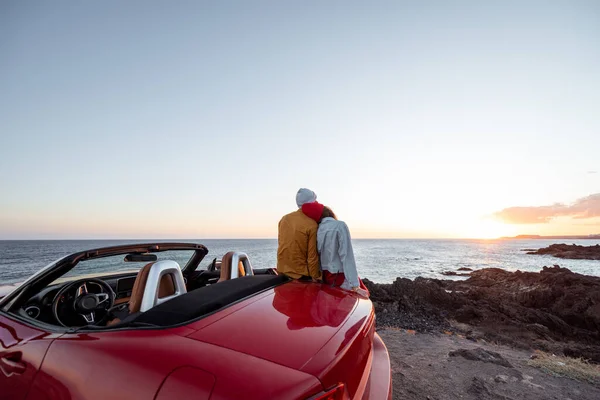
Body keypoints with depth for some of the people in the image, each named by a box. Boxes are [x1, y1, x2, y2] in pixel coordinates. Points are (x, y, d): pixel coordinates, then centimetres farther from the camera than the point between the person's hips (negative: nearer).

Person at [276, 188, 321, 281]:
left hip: (282, 271, 6)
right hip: (300, 273, -6)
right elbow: (312, 255, -15)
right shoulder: (312, 225, -16)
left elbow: (280, 243, 10)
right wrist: (315, 277, -6)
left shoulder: (284, 219, 2)